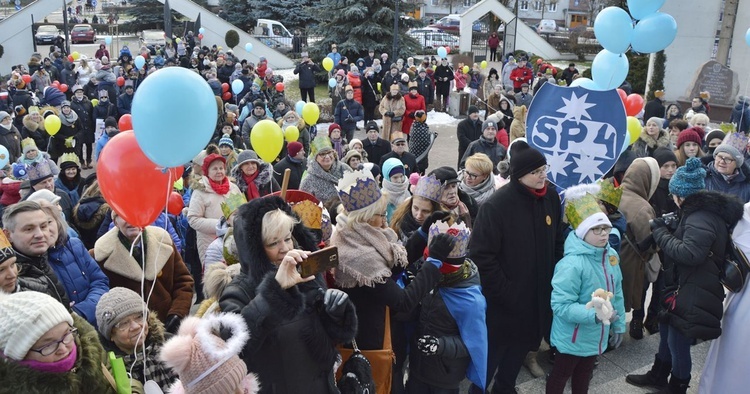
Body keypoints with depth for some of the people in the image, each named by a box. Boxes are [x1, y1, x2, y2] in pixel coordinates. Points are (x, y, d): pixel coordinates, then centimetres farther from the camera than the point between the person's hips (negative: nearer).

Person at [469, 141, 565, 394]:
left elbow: (557, 243, 11)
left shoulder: (551, 198, -1)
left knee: (520, 345, 22)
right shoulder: (497, 205, -21)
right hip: (501, 301, -6)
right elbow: (481, 257, -20)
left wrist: (554, 280, 5)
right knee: (492, 350, 9)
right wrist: (504, 291, -18)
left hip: (537, 296, 6)